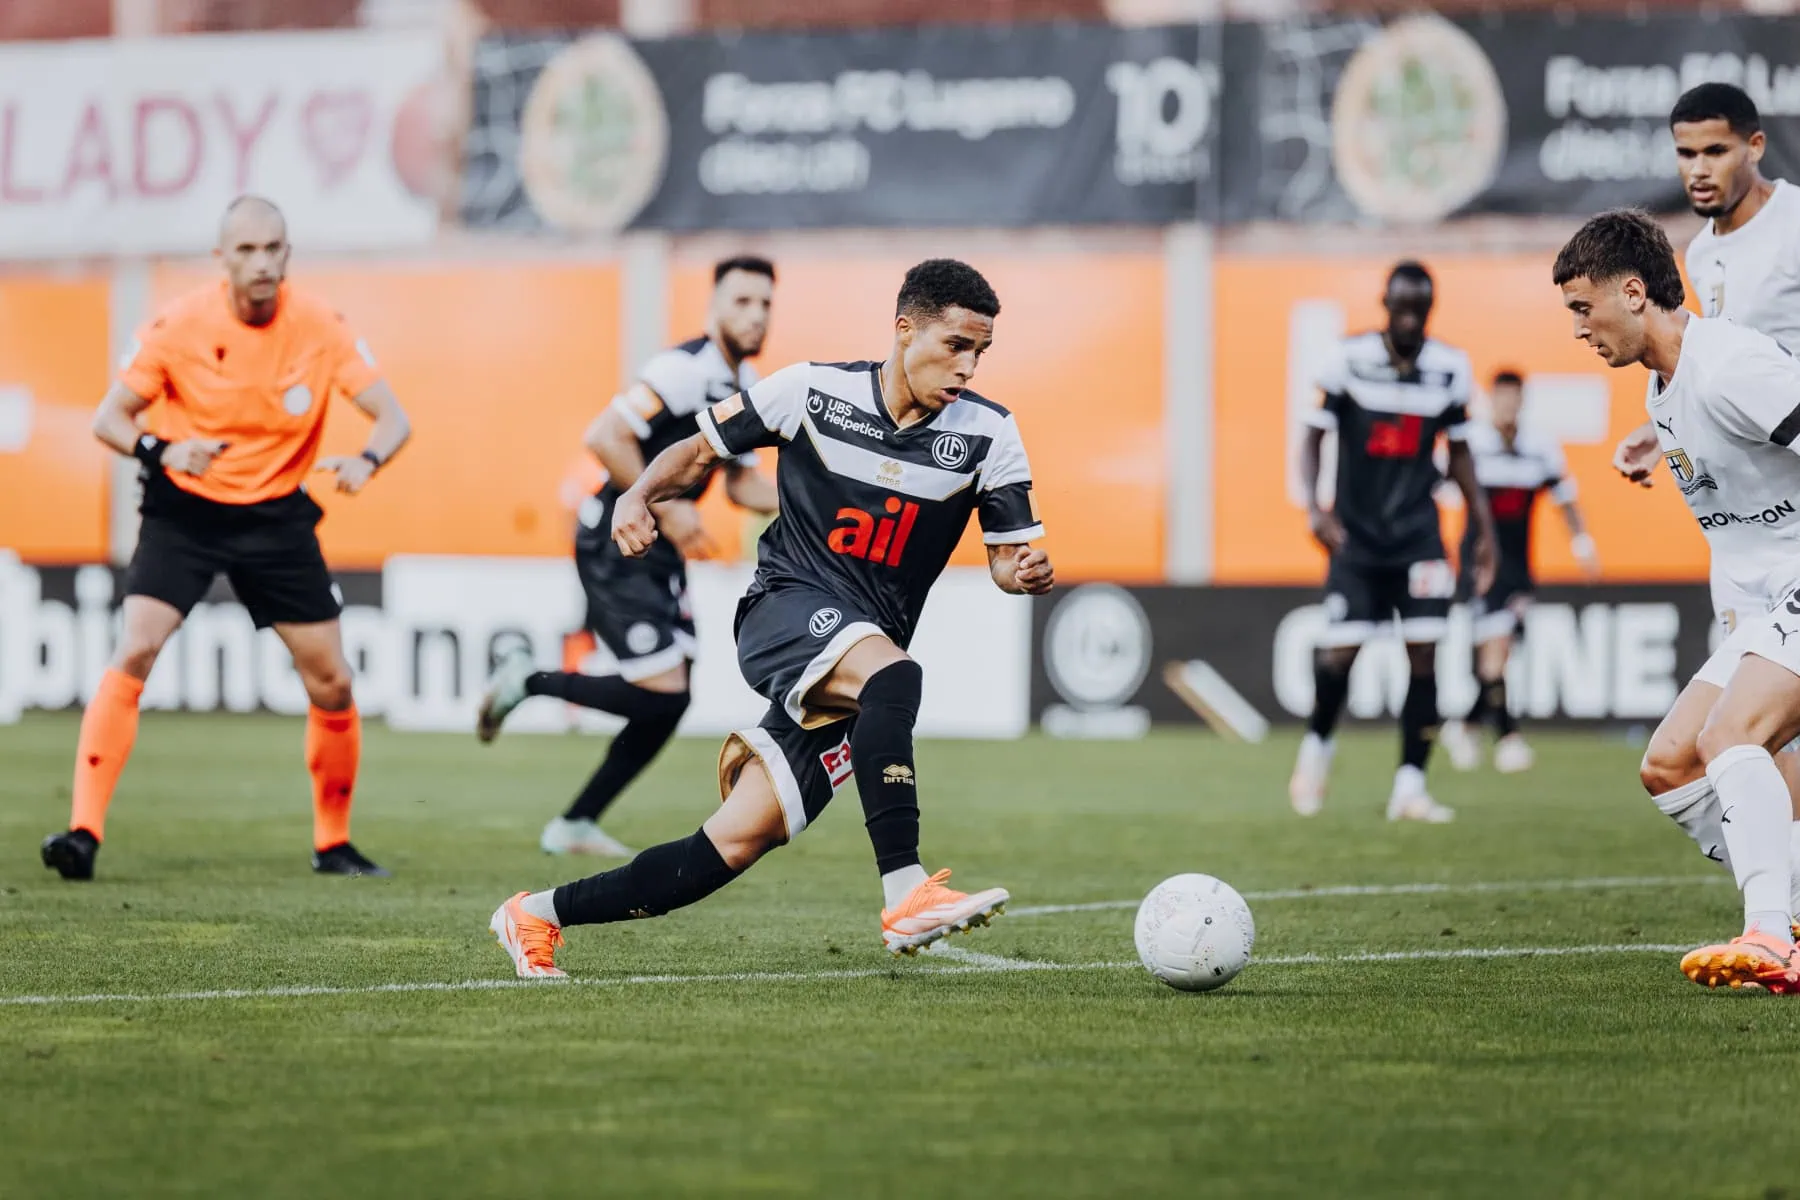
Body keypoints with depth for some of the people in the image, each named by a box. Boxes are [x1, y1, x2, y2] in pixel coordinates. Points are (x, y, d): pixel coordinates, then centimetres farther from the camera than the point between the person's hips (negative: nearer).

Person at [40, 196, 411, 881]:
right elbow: (109, 418, -7)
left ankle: (333, 844, 21)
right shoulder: (180, 326, -14)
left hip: (278, 516, 2)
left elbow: (392, 417, -8)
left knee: (331, 683, 2)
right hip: (184, 511, -2)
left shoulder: (320, 327, -10)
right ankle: (84, 831, -23)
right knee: (135, 652, -22)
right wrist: (161, 451, -29)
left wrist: (366, 462, -31)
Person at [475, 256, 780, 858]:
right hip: (615, 544, -9)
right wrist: (664, 508, -22)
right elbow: (604, 436, -25)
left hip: (660, 554, 9)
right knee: (662, 691, -16)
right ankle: (530, 680, 3)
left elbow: (741, 482, 19)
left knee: (668, 702, 6)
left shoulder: (748, 387, 11)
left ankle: (575, 825, 16)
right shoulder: (687, 369, -19)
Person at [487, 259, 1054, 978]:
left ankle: (537, 917, 12)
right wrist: (639, 495, -9)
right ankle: (904, 896, -44)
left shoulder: (987, 434, 1)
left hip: (865, 656, 3)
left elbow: (1010, 553, 3)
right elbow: (701, 449, 10)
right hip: (787, 608, -3)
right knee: (889, 673, -38)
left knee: (737, 844, -2)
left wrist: (1026, 571, -21)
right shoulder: (814, 391, -3)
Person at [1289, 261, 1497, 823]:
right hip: (1356, 536, -2)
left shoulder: (1449, 368, 2)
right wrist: (1315, 507, -14)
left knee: (1424, 652, -7)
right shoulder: (1349, 359, -6)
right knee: (1340, 652, -6)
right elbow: (1314, 437, 0)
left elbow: (1459, 452, 12)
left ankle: (1410, 786, -2)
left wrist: (1484, 529, 10)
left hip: (1418, 534, 2)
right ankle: (1317, 745, 24)